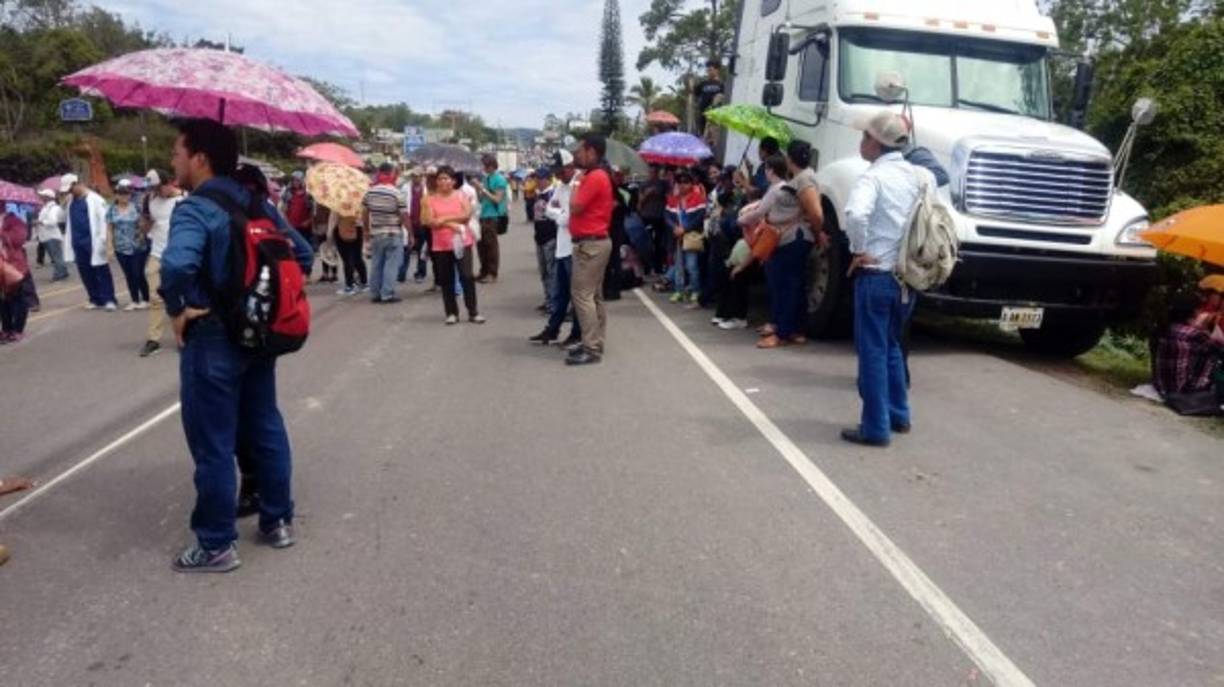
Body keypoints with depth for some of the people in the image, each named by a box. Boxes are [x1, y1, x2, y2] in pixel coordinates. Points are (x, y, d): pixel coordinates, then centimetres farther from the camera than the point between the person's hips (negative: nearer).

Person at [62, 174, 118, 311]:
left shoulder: (94, 199, -7)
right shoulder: (71, 201, 14)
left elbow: (102, 220, -10)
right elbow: (70, 222, 16)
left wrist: (101, 241, -16)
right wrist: (70, 243, 10)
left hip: (93, 242, -7)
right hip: (78, 243, 7)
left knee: (101, 272, -3)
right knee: (85, 272, 8)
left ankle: (108, 299, -1)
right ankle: (96, 299, 16)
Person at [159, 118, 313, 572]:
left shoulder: (194, 210, -17)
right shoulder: (256, 203, 8)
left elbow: (177, 265, -36)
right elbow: (303, 254, 13)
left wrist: (177, 310, -19)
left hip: (212, 339, -8)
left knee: (213, 445, 3)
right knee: (266, 430, 16)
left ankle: (217, 545, 13)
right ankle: (278, 521, 27)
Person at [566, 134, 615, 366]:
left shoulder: (594, 177, -17)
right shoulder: (596, 176, 16)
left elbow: (574, 207, -17)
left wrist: (576, 183, -4)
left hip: (590, 244, -11)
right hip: (594, 242, 11)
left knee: (582, 295, -10)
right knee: (593, 295, 13)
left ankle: (592, 349, -8)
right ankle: (594, 343, 19)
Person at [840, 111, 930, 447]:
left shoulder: (874, 176, -14)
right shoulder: (922, 176, 8)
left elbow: (856, 214, -33)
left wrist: (860, 249, -19)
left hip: (876, 274, -7)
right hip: (908, 274, 7)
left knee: (872, 350, 2)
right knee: (891, 346, 22)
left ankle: (875, 428, 6)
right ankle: (898, 415, 30)